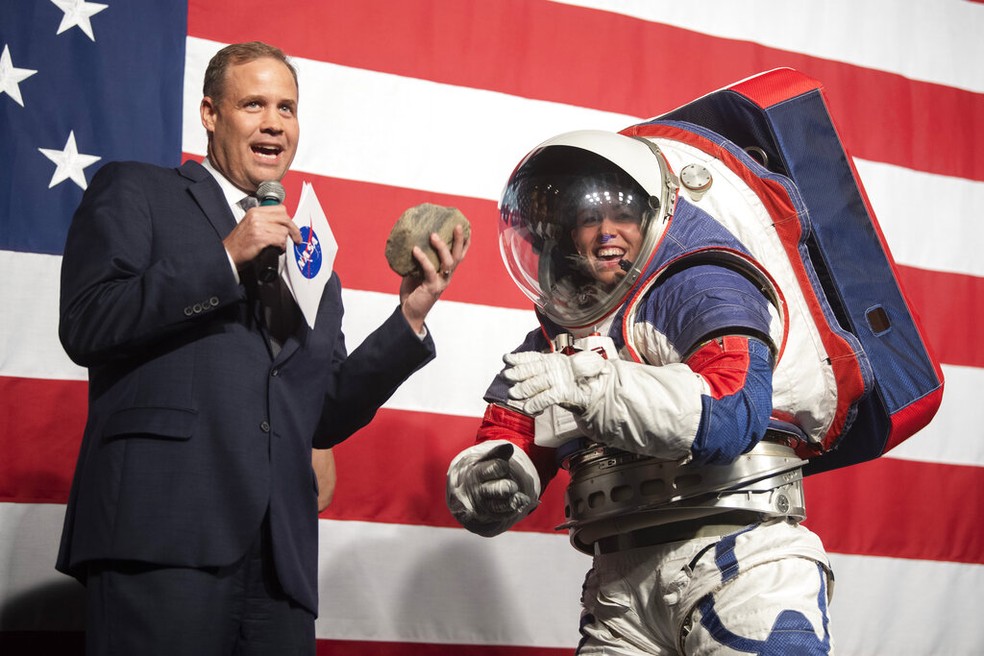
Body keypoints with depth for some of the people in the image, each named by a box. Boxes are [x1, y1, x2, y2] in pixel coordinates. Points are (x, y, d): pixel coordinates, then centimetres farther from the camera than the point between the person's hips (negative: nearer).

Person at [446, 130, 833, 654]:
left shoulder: (700, 290, -2)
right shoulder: (553, 342, 17)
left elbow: (734, 415, -19)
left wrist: (586, 383, -26)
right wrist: (488, 482, -11)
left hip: (735, 556, -6)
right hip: (620, 584, 6)